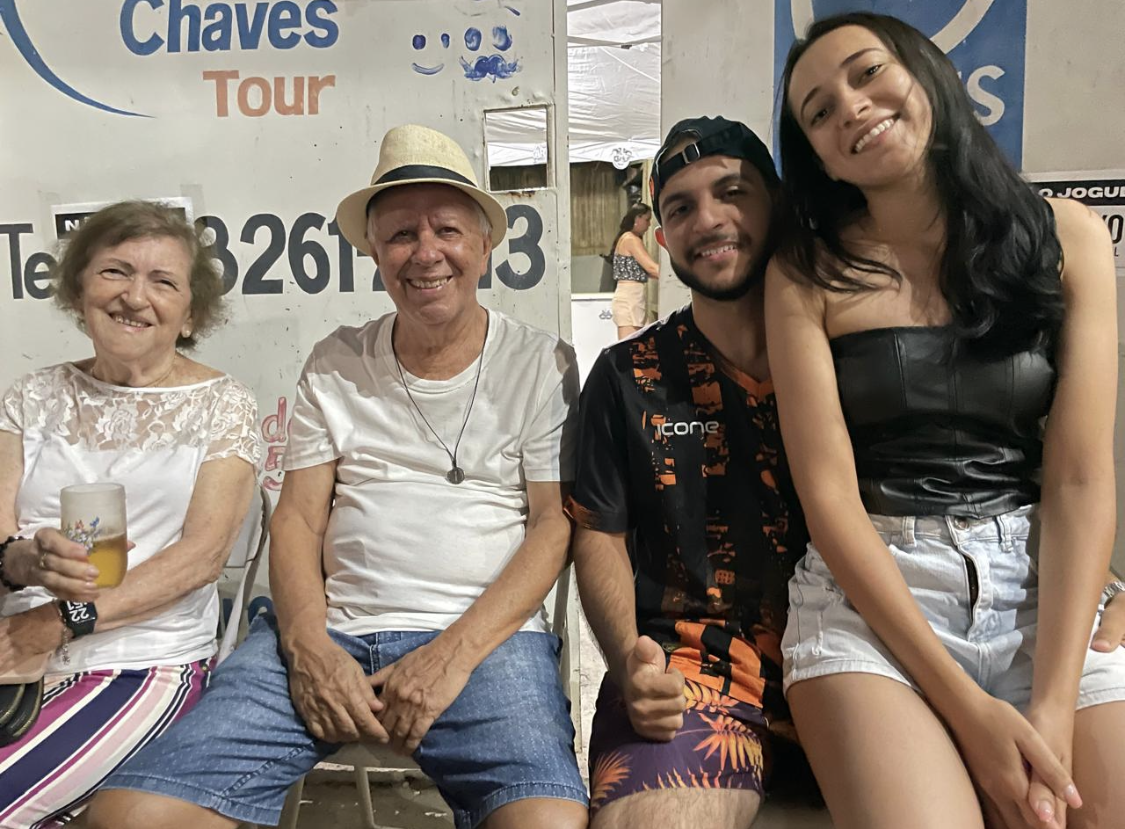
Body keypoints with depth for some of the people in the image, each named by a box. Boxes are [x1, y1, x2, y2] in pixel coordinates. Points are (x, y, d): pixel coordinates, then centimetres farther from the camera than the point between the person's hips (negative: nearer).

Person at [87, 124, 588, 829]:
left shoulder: (542, 364, 3)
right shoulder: (336, 365, 12)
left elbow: (555, 526, -2)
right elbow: (298, 518, 10)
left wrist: (453, 654, -13)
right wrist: (308, 645, -8)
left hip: (485, 632, -2)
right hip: (329, 630, 3)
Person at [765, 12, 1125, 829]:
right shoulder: (807, 274, 0)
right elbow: (829, 496, -8)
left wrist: (1052, 706, -13)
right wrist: (967, 708, -15)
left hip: (1049, 585, 3)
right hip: (868, 594, -2)